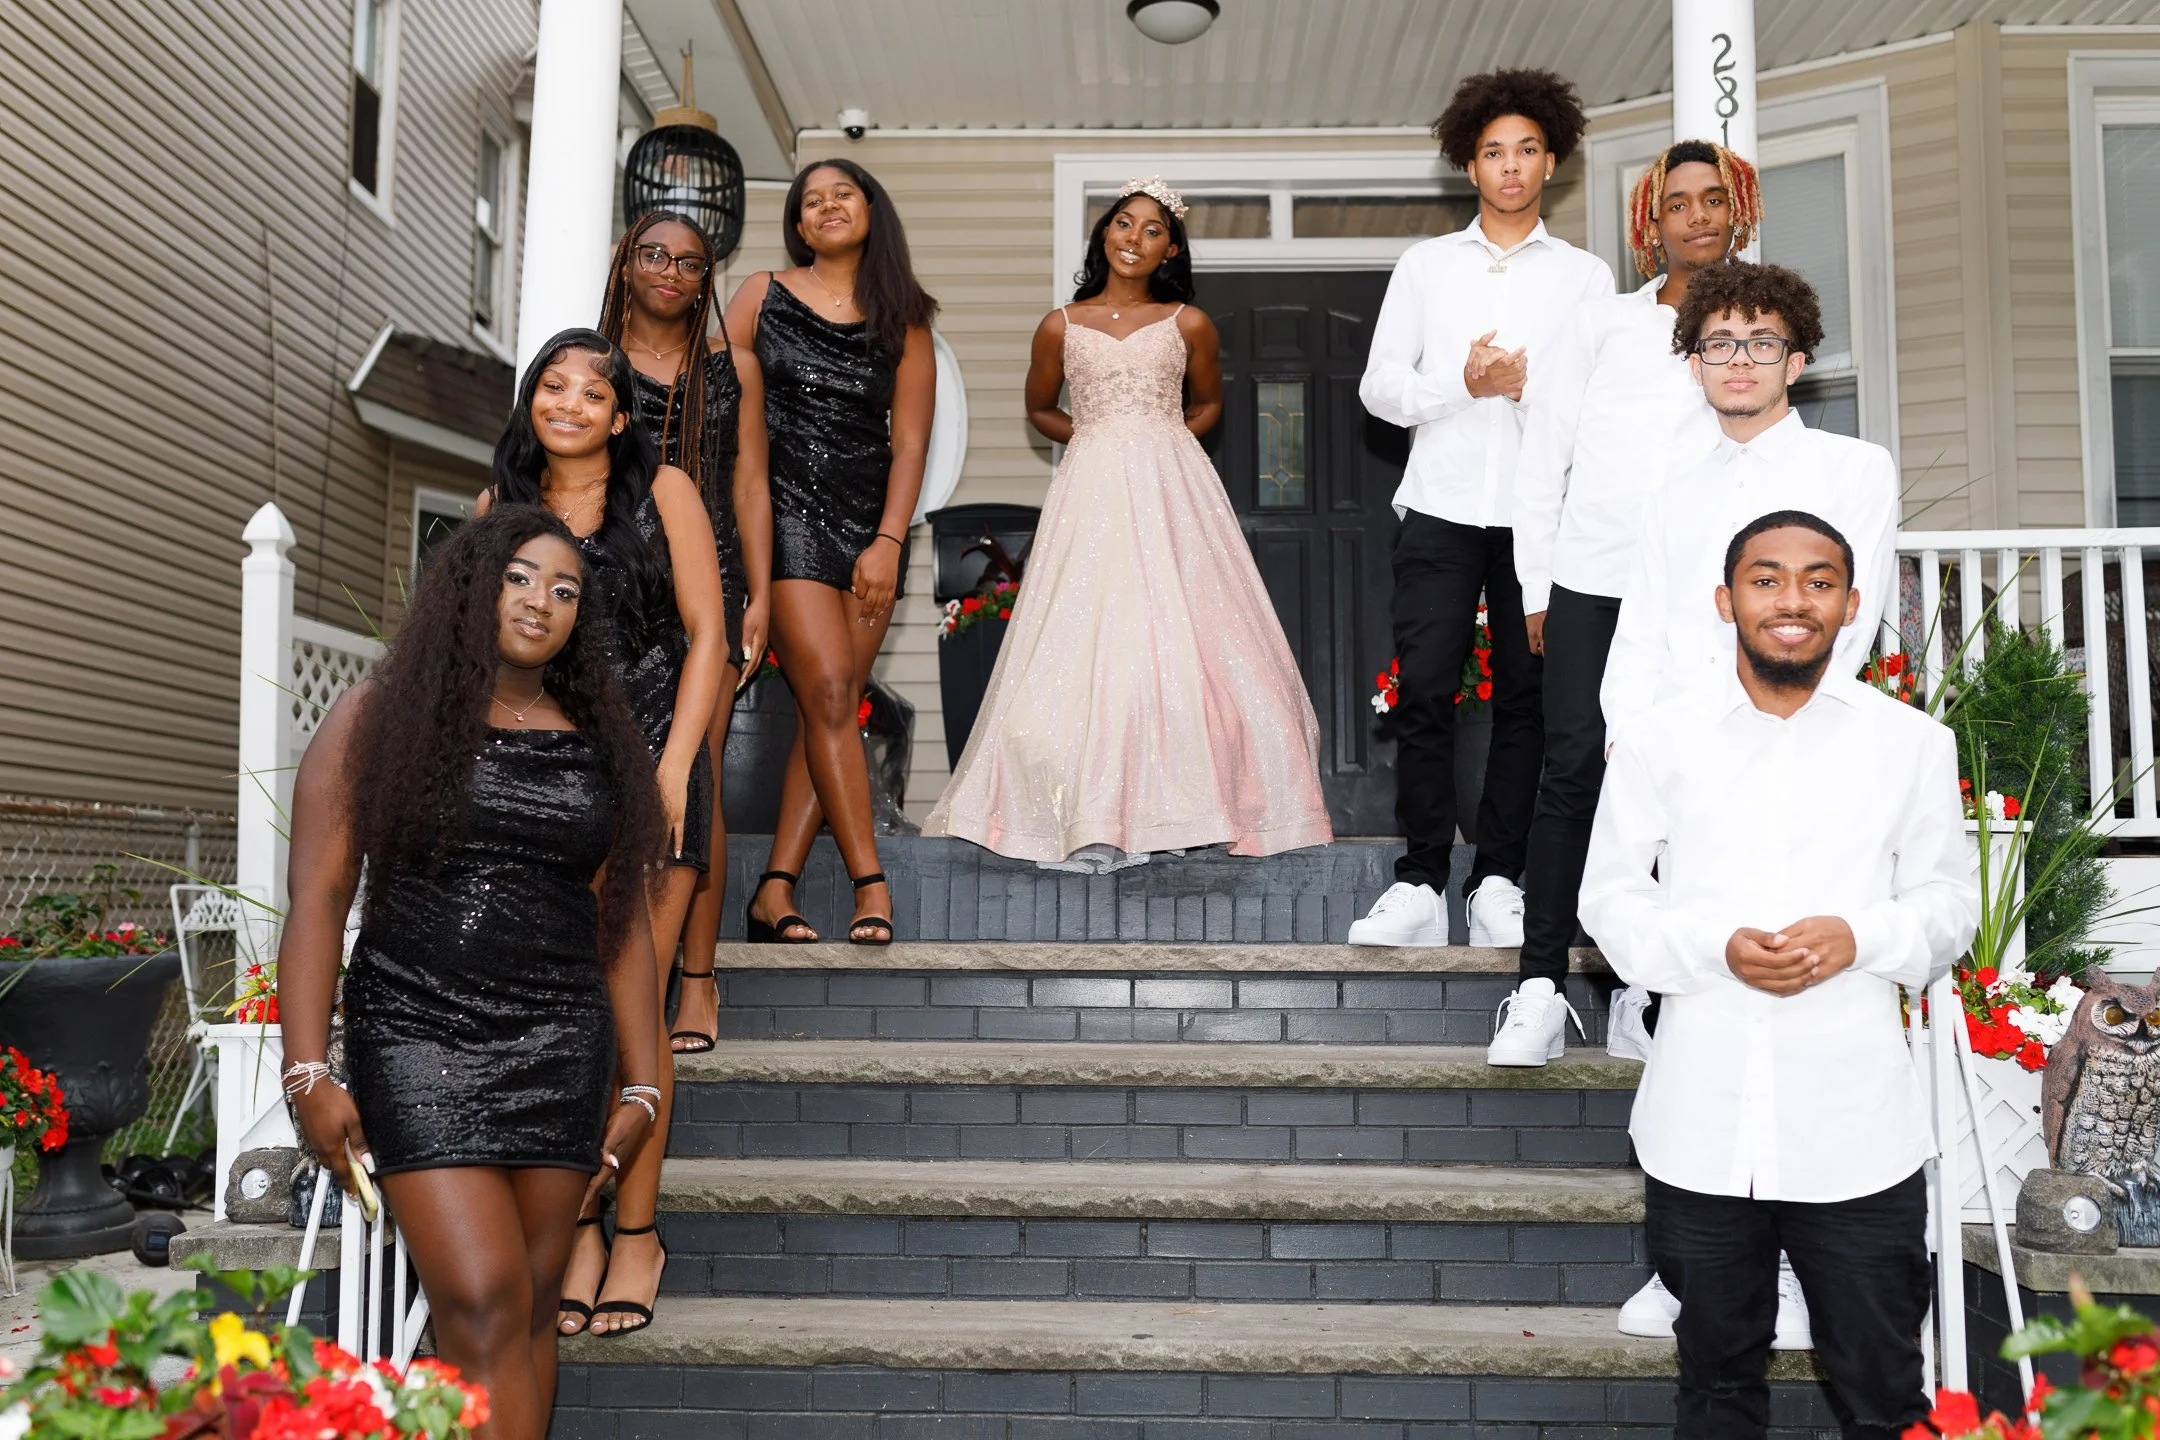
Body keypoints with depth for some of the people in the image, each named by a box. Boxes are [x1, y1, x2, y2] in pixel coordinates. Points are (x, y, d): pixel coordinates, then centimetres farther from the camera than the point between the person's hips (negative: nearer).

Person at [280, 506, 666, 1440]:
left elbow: (624, 926, 11)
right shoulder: (380, 715, 4)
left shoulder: (600, 743, 12)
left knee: (532, 1308, 5)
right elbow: (317, 897, -1)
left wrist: (641, 1086, 8)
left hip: (562, 1048, 3)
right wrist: (308, 1075, -9)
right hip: (419, 1039, -3)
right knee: (483, 1306, -12)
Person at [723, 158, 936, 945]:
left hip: (869, 526, 2)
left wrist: (889, 542, -6)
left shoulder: (902, 321, 10)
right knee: (828, 692, -14)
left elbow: (909, 443, 5)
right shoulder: (763, 295, 8)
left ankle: (776, 890, 2)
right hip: (785, 515, -2)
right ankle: (871, 885, -11)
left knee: (827, 710, -2)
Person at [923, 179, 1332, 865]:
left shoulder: (1188, 324, 7)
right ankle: (1096, 825, -9)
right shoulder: (1061, 326, 8)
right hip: (1093, 493, 0)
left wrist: (1157, 443, 5)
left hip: (1173, 491, 1)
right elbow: (1039, 408, 21)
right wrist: (1100, 441, 8)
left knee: (1179, 639, -4)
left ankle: (1181, 804, 4)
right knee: (1090, 645, -9)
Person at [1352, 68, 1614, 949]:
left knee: (1524, 697, 1)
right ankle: (1420, 884, -1)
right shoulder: (1425, 265, 13)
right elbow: (1378, 387, 6)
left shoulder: (1585, 276, 12)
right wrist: (1464, 384, -10)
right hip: (1442, 509, 0)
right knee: (1425, 693, -6)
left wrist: (1533, 386, -12)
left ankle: (1498, 884, 9)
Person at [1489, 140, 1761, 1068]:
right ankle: (1540, 988, -3)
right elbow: (1542, 461, 10)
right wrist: (1536, 589, 4)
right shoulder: (1601, 326, 13)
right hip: (1591, 582, -1)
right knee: (1573, 772, -7)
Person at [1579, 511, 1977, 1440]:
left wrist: (1861, 937, -13)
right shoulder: (1657, 738, 2)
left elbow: (1951, 902, 8)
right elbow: (1610, 896, 4)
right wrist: (1716, 948, -15)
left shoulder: (1913, 743, 4)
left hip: (1858, 1127, 0)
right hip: (1703, 1122, 0)